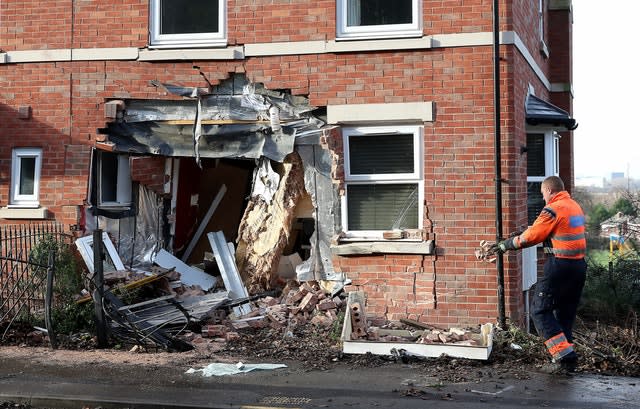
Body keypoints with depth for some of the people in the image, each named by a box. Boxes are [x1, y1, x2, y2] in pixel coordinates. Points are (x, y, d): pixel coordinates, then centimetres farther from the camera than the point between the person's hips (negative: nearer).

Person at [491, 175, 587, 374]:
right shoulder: (575, 206, 14)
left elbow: (531, 236, -10)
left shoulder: (553, 209, -13)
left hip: (560, 266, -9)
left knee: (540, 310, -1)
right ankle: (567, 360, 14)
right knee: (565, 313, 15)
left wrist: (506, 245, 3)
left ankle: (564, 356, -9)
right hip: (579, 265, 9)